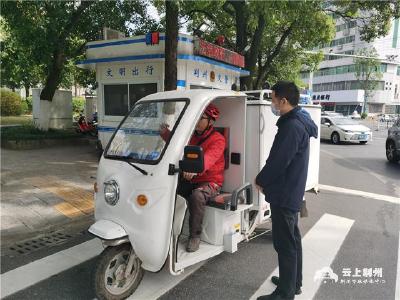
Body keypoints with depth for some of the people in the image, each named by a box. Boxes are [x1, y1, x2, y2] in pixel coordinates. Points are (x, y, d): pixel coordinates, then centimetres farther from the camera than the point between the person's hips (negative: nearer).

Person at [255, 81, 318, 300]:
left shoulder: (292, 126, -23)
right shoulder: (298, 122, 10)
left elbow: (278, 161, -24)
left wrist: (260, 180, -7)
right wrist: (266, 180, 11)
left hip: (284, 195, -10)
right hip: (292, 193, 10)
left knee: (285, 244, 2)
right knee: (292, 239, 21)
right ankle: (294, 282, 37)